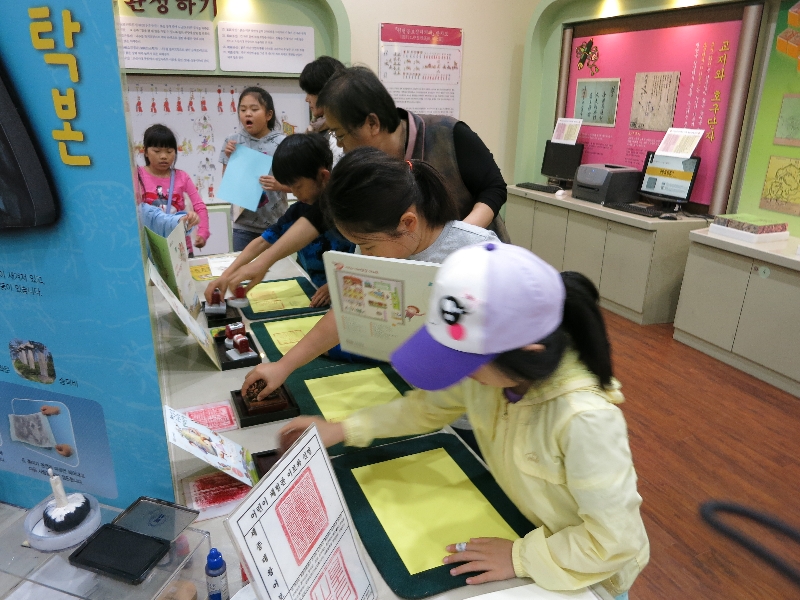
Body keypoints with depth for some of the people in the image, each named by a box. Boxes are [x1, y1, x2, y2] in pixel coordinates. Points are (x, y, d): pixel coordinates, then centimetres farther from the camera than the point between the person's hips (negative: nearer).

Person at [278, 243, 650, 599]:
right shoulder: (489, 364, -20)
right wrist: (343, 430, -7)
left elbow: (613, 540, -28)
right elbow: (428, 405, -2)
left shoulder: (585, 418, -39)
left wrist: (520, 557, -25)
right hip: (523, 525, 5)